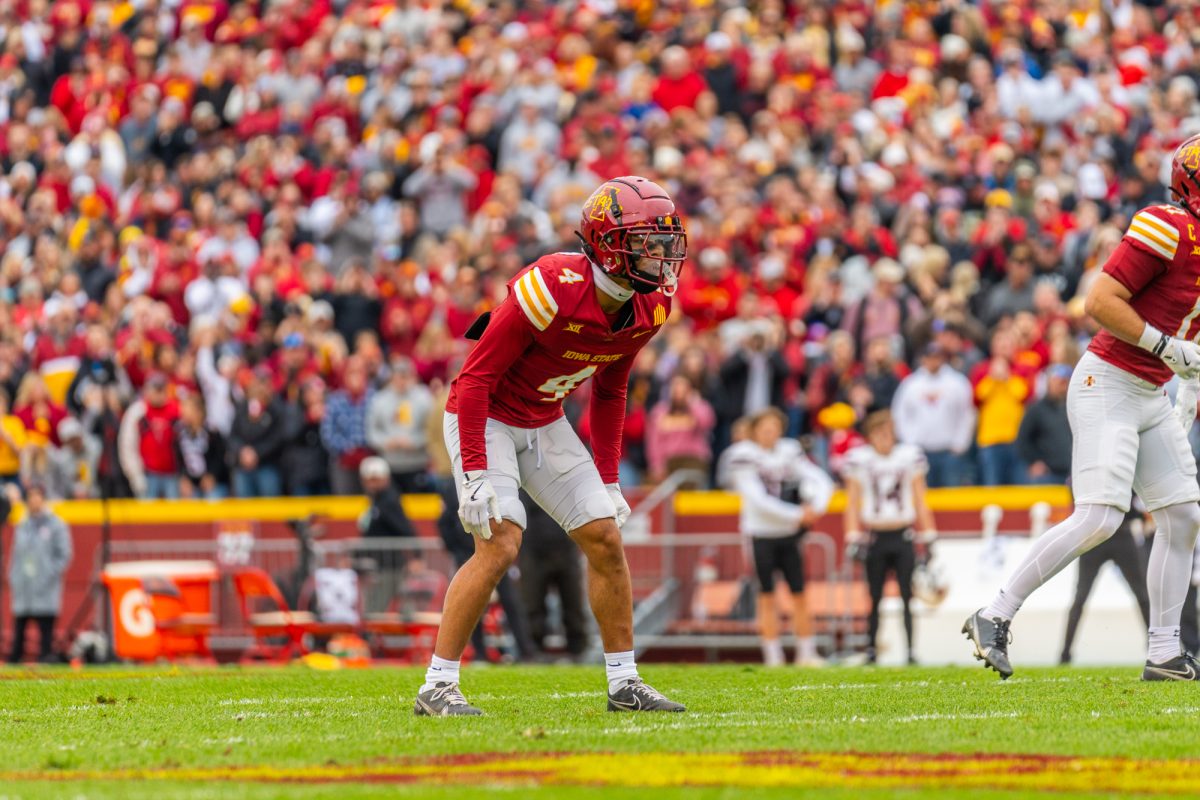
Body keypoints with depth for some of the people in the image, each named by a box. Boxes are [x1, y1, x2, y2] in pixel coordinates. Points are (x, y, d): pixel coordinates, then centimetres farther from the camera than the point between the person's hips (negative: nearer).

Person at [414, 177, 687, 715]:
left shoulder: (648, 309, -7)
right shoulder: (553, 291, -31)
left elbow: (609, 394, 11)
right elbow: (476, 379, -25)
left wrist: (608, 481, 10)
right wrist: (476, 474, -28)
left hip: (545, 426, 8)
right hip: (486, 419, -8)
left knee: (606, 538, 3)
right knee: (500, 545, -21)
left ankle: (624, 683, 14)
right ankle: (437, 686, -14)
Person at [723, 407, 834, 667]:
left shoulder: (789, 453, 5)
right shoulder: (744, 457, -9)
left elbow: (820, 481, 4)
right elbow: (758, 500, -16)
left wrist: (816, 507, -16)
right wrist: (798, 515, -17)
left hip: (788, 535, 4)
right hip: (761, 535, -4)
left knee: (799, 594, 3)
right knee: (767, 596, -2)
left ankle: (806, 653, 9)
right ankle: (773, 656, 3)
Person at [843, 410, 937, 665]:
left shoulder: (909, 456, 3)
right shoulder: (859, 460, 1)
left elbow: (920, 502, 9)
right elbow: (853, 503, 4)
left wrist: (928, 538, 6)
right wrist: (854, 539, -4)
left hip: (902, 537, 0)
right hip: (875, 537, 0)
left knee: (908, 597, -5)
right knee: (875, 599, 3)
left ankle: (911, 651, -5)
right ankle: (871, 651, 9)